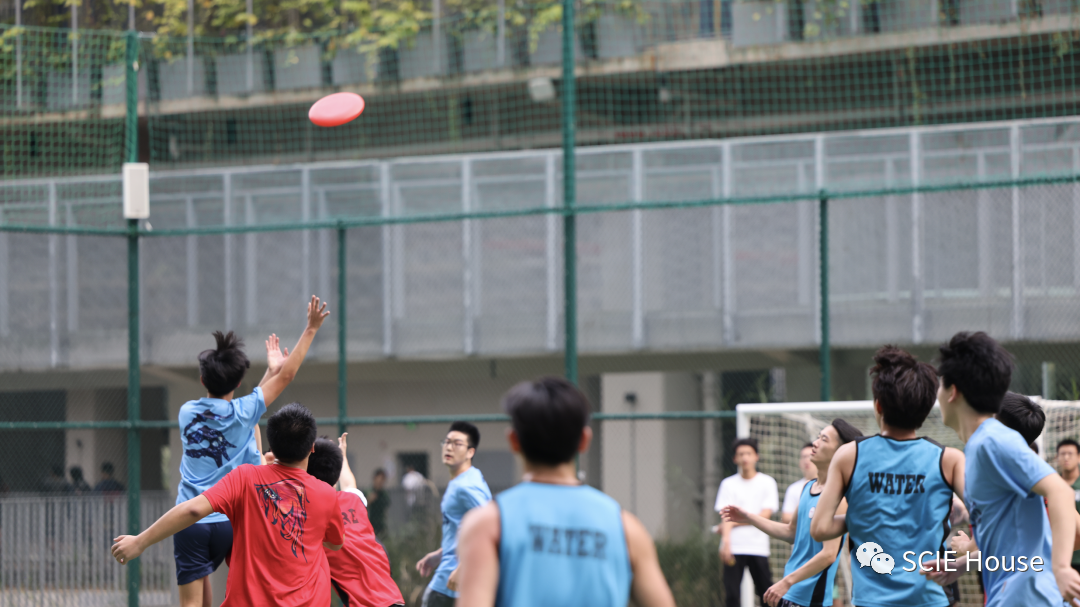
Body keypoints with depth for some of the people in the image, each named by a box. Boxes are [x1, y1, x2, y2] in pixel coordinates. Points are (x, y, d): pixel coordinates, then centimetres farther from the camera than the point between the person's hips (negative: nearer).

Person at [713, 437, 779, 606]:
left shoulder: (767, 482, 5)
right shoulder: (728, 484, 7)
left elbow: (765, 515, -4)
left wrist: (735, 523, -8)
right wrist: (726, 540, -19)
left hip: (759, 548, -1)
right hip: (734, 548, 1)